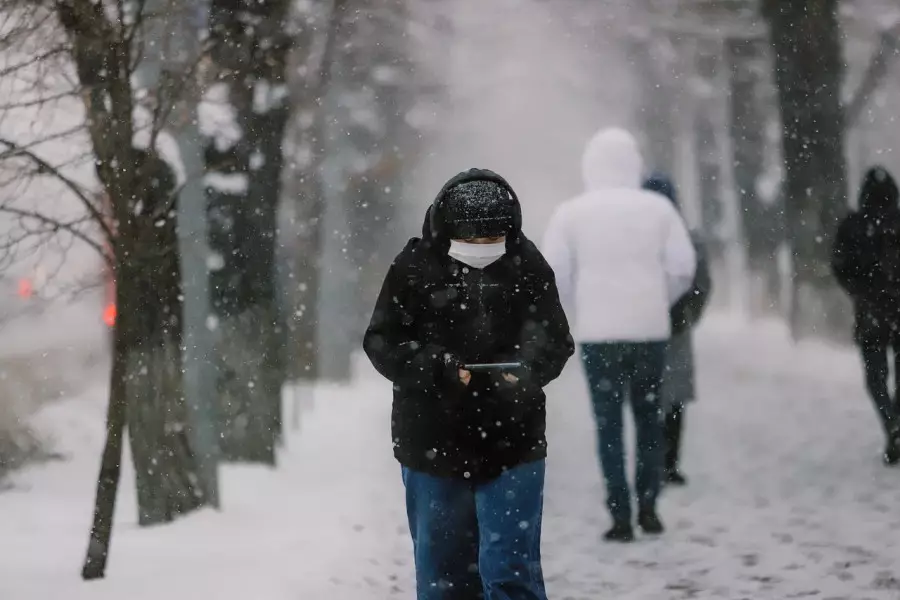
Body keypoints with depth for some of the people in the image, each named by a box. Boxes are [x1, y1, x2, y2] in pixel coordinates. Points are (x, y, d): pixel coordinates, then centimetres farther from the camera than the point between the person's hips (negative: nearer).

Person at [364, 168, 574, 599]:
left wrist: (523, 371, -23)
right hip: (433, 445, 1)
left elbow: (554, 340, -1)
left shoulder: (528, 268, -3)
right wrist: (437, 369, -23)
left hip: (511, 445, -1)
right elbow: (382, 342, -5)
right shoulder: (415, 269, -6)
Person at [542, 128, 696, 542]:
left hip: (598, 332, -1)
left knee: (608, 423, 3)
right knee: (648, 418, 15)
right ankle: (648, 508, 13)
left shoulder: (571, 213, -2)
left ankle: (621, 518, -2)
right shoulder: (658, 208, 0)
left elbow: (554, 274, -4)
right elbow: (683, 267, -2)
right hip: (651, 330, 1)